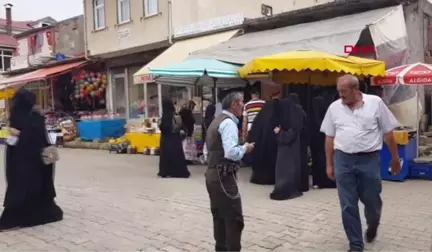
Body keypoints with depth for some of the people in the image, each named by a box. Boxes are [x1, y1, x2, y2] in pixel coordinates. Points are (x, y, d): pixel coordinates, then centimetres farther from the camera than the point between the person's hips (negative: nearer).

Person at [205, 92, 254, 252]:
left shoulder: (217, 121, 17)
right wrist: (245, 148, -8)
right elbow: (231, 153, -25)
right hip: (223, 176, -10)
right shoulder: (229, 122, -14)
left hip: (212, 174, 10)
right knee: (234, 219, -3)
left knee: (219, 216, 16)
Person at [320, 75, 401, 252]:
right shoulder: (334, 108, 3)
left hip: (369, 159, -1)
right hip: (343, 160, 2)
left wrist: (395, 158, 7)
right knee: (348, 206, 4)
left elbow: (388, 132, 3)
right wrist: (329, 165, 9)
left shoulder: (375, 103, -3)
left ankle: (372, 226, 44)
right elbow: (330, 138, 9)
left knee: (372, 201, 11)